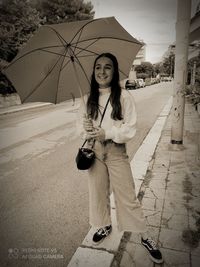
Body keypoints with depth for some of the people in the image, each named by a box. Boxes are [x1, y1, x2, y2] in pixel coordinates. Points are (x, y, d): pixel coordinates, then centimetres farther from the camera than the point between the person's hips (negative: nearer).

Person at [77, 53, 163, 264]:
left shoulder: (124, 96, -10)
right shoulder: (88, 99, 2)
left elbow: (130, 128, -12)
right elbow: (81, 125, 4)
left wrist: (107, 133, -24)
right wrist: (86, 129, -19)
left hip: (117, 152, -3)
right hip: (94, 152, 4)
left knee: (127, 196, 5)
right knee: (98, 191, 17)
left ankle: (145, 237, 26)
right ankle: (105, 226, 43)